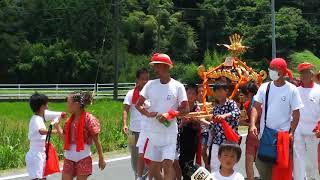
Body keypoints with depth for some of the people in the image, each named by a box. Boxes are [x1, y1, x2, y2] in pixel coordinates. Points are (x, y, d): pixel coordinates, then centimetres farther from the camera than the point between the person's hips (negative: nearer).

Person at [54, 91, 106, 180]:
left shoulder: (89, 119, -11)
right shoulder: (70, 120, 8)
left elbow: (96, 141, -8)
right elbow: (65, 139, 10)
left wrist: (101, 159, -6)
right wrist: (57, 126, 6)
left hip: (83, 158, -6)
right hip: (69, 157, 6)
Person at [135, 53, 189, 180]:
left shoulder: (177, 86, -4)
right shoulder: (150, 84, 4)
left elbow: (185, 110, -4)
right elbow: (138, 105, 7)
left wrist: (169, 115, -20)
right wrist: (147, 113, -13)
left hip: (169, 133, -3)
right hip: (152, 132, 3)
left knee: (167, 165, -11)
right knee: (153, 169, 9)